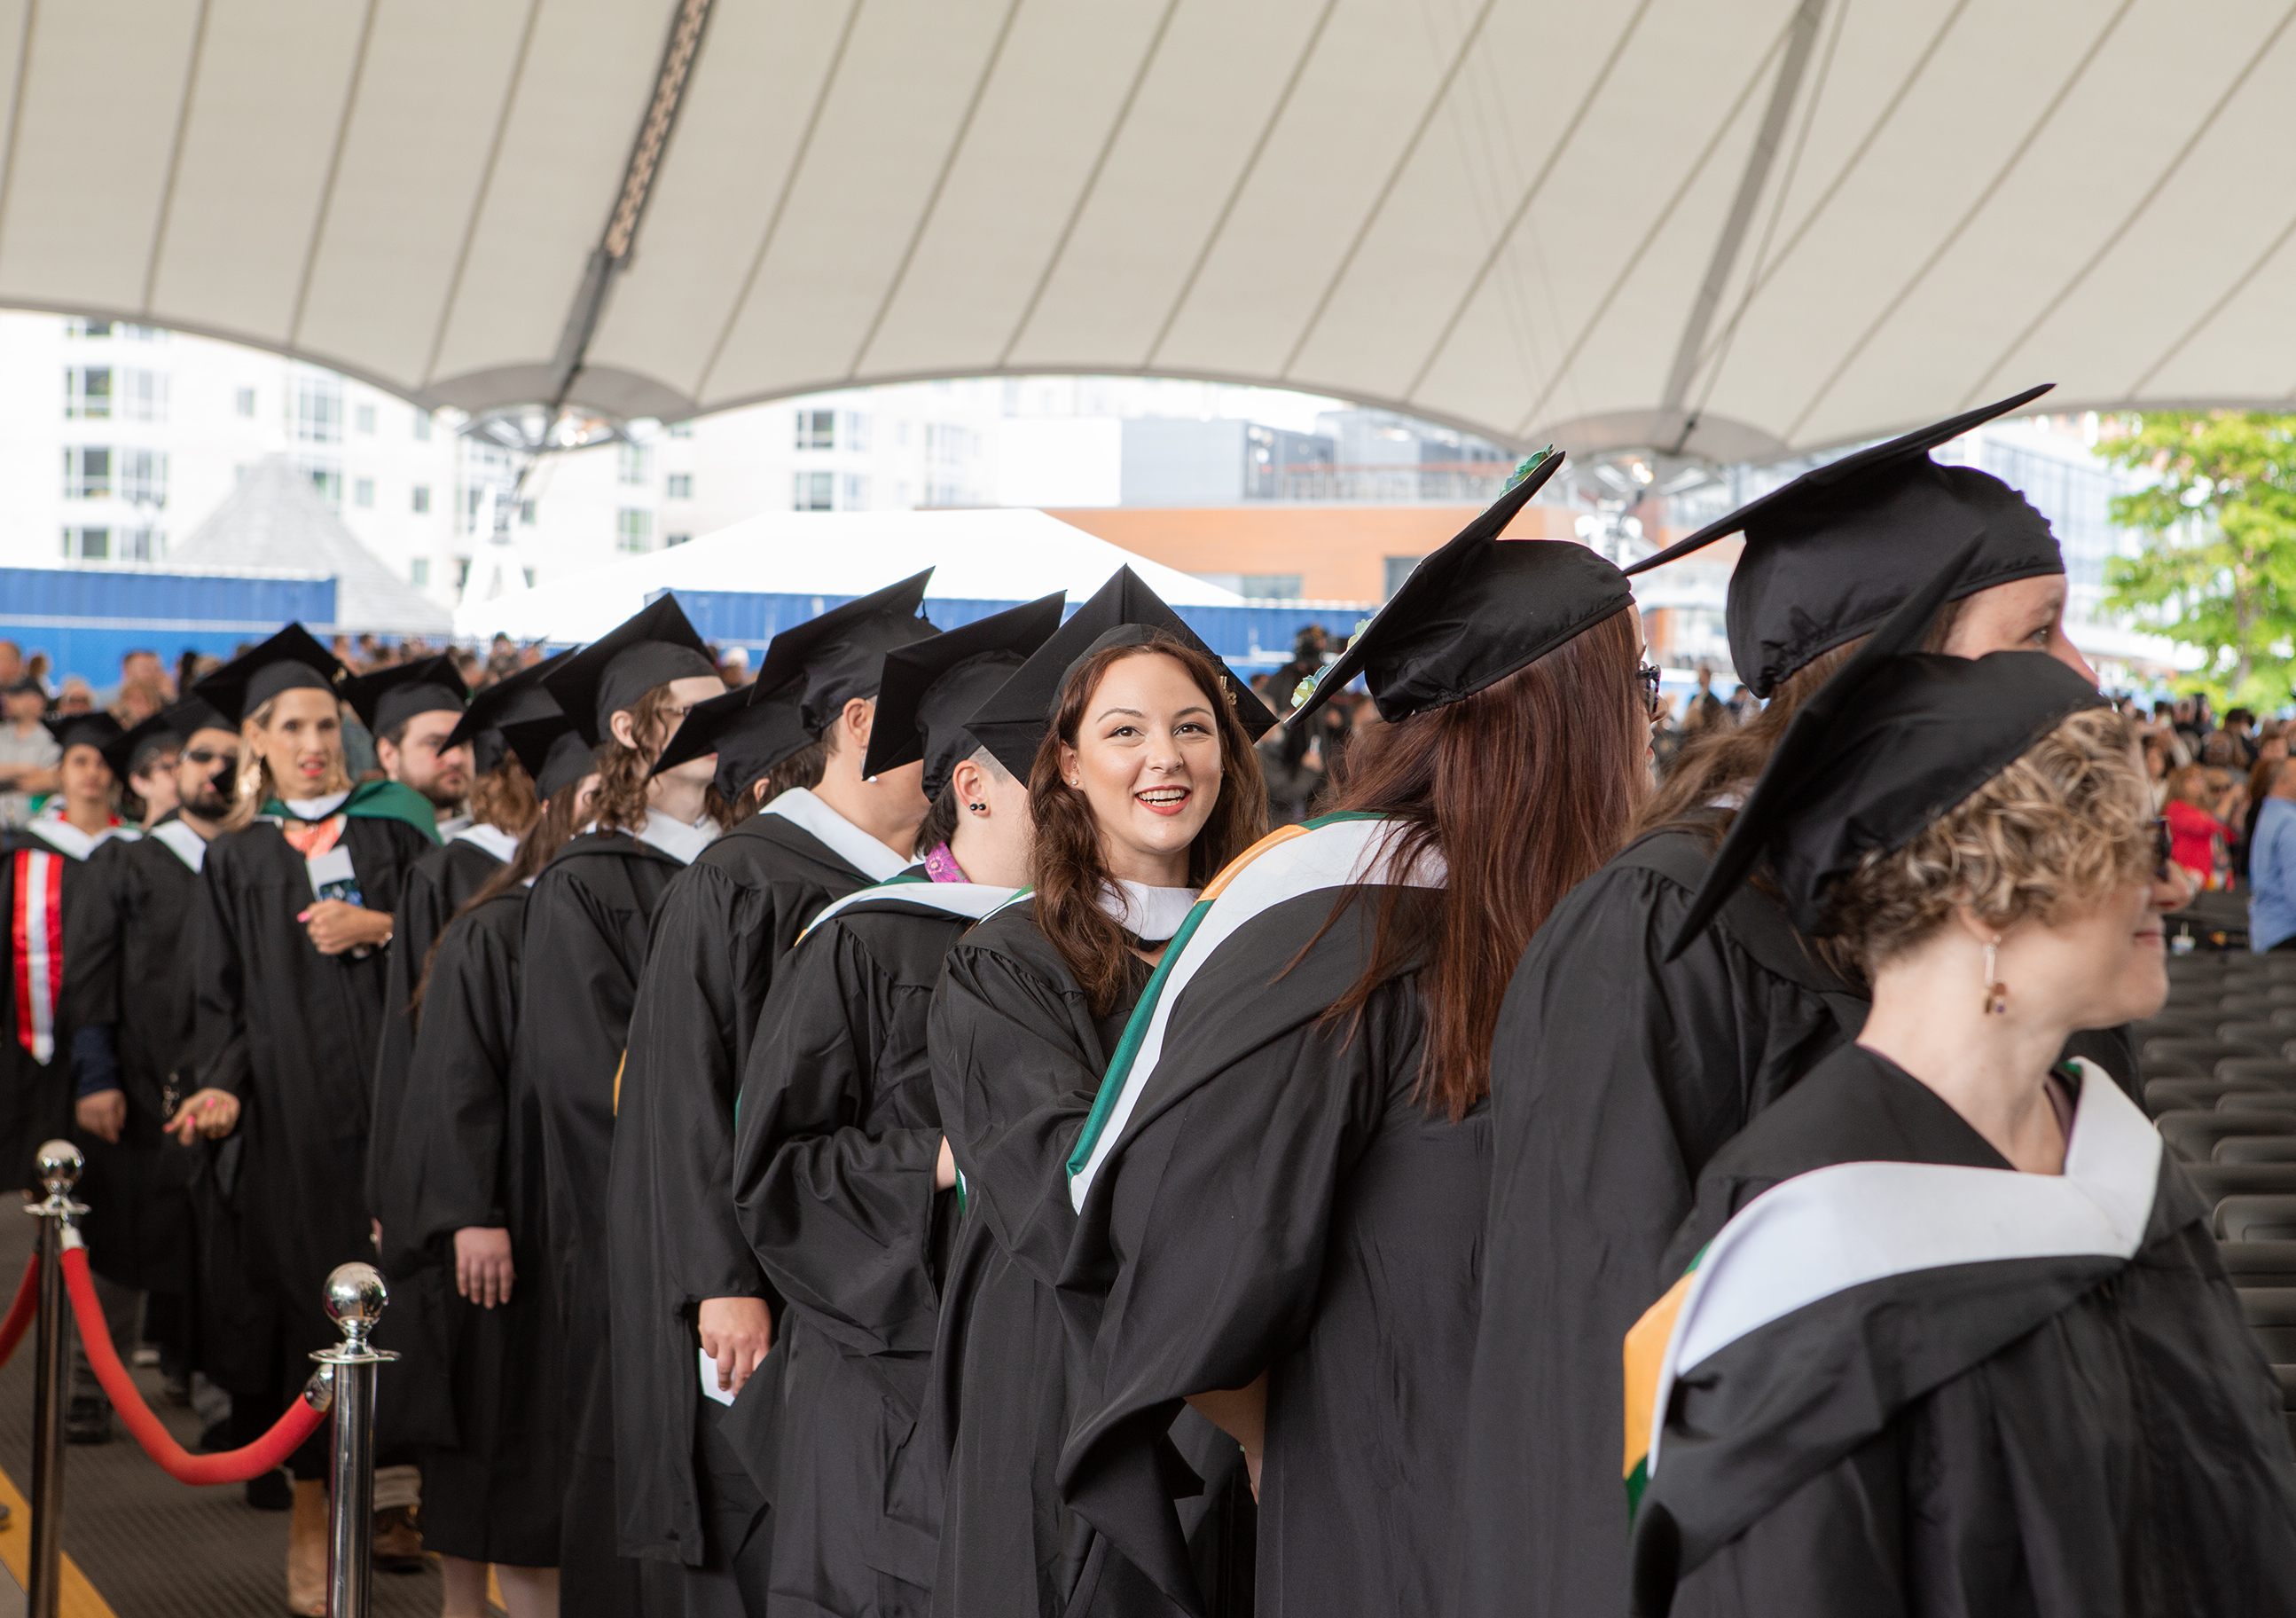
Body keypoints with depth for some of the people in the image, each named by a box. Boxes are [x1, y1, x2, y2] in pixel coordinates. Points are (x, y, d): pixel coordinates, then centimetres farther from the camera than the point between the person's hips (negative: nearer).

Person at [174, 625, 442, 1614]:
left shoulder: (391, 830, 9)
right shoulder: (236, 862, 11)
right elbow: (220, 1001, 9)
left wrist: (380, 929, -12)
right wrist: (221, 1086, -8)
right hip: (293, 1113, 0)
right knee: (308, 1299, -3)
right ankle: (311, 1520, 4)